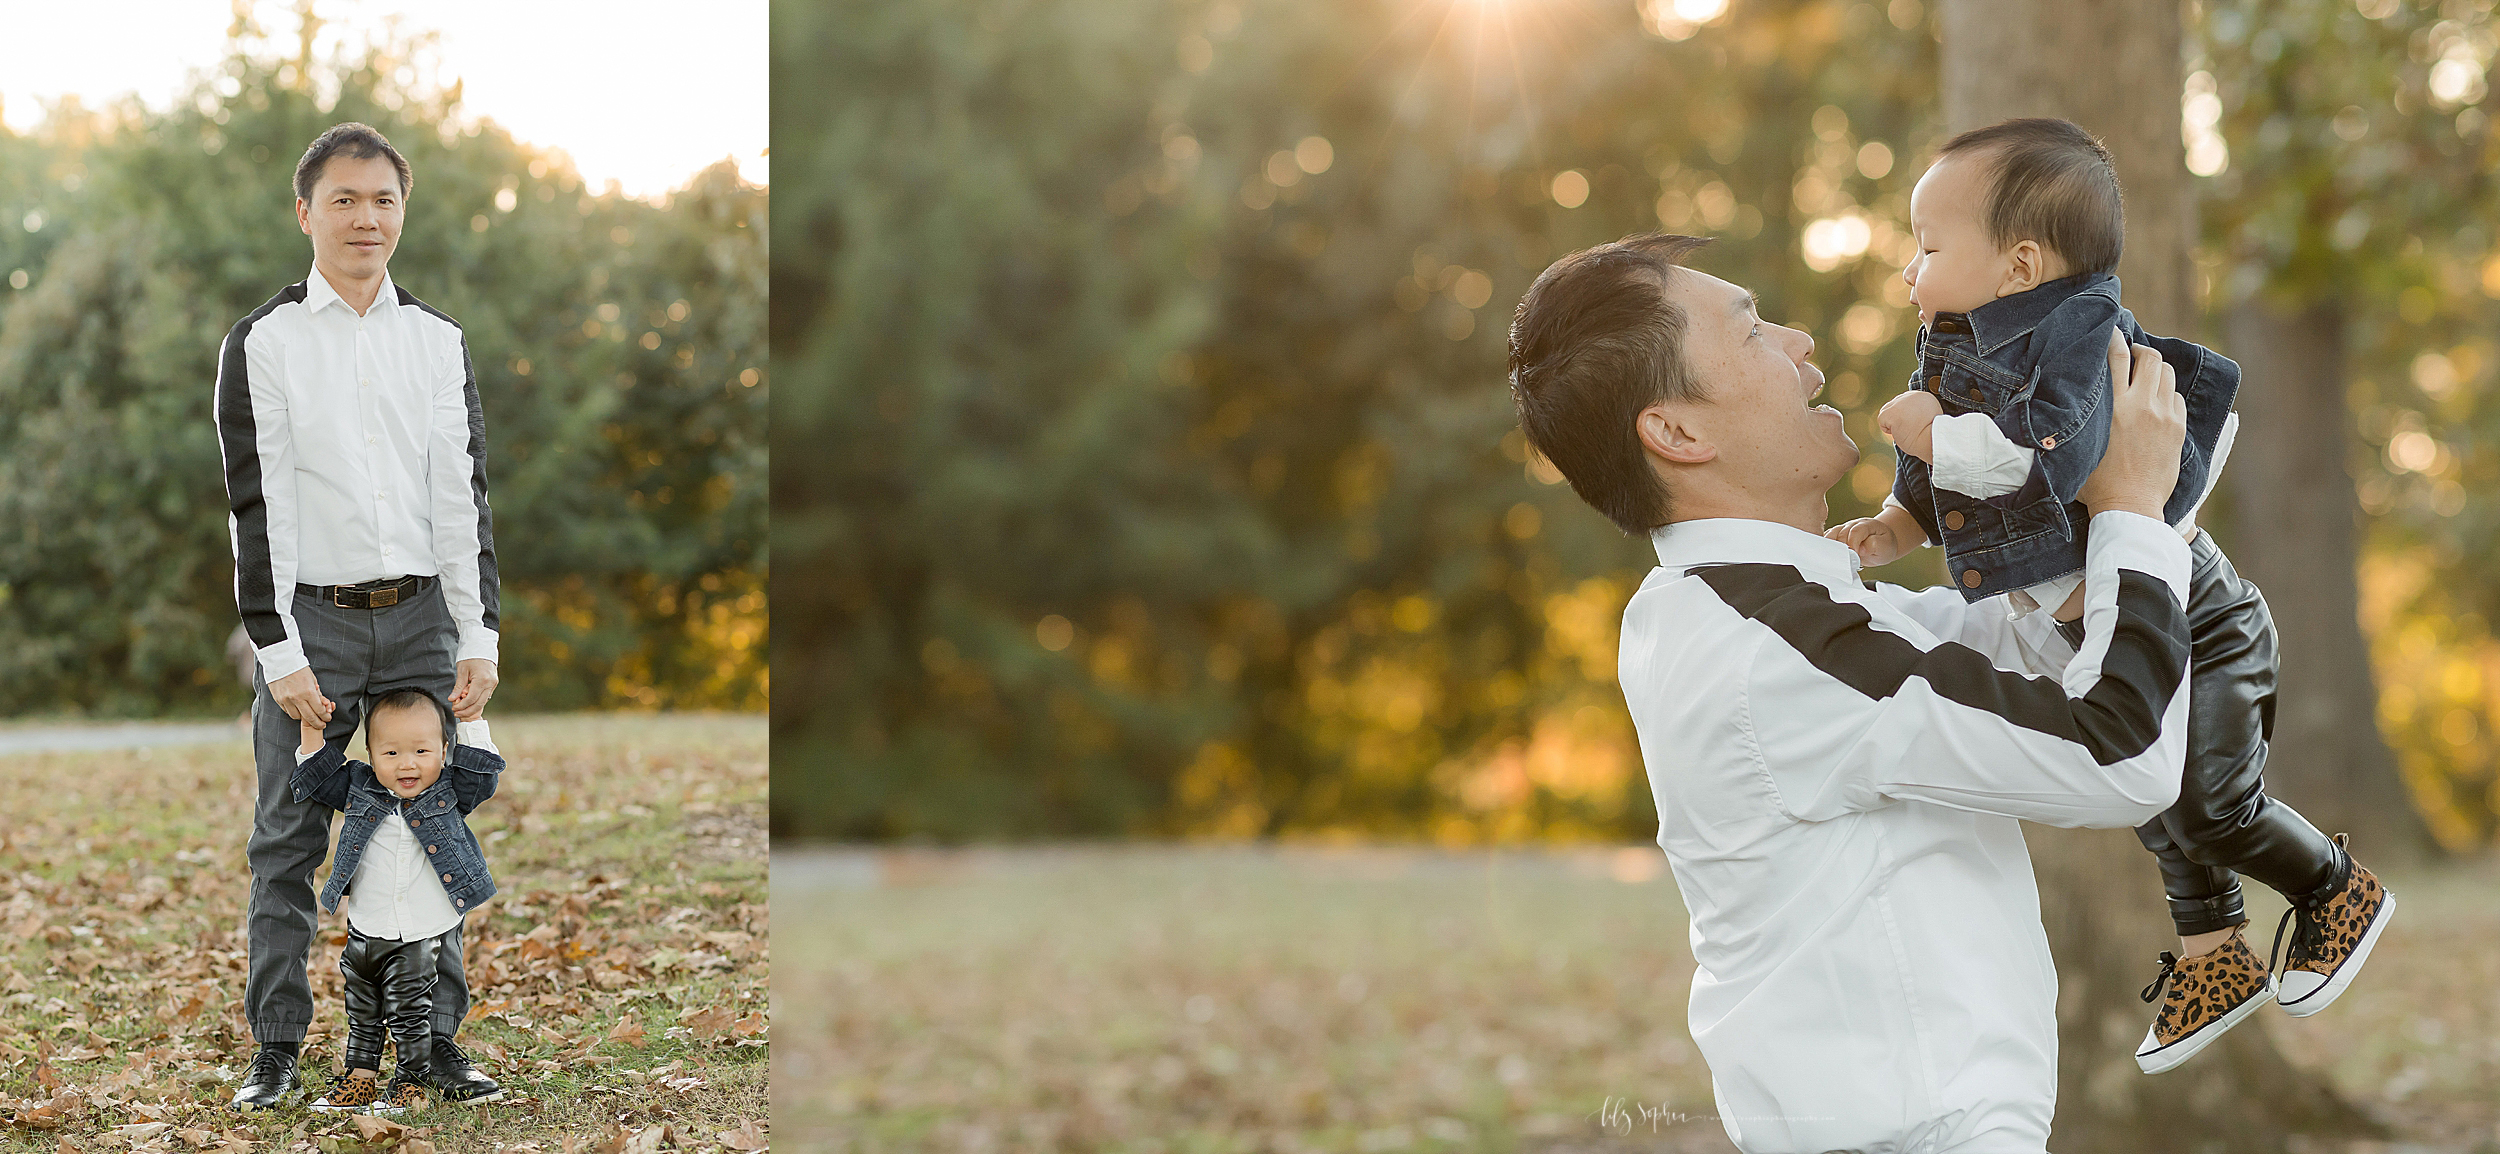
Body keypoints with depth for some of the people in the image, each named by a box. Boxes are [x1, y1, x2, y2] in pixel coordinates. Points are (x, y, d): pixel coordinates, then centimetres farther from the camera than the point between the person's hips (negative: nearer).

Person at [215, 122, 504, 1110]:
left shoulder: (439, 342, 10)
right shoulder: (262, 343, 0)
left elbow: (463, 494, 8)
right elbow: (256, 506, -4)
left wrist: (479, 639, 1)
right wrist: (279, 650, -11)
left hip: (420, 619, 3)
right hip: (311, 619, -3)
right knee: (288, 843, 1)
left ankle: (437, 1038, 12)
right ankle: (276, 1049, 8)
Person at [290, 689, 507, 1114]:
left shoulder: (450, 794, -4)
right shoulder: (359, 791, 0)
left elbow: (481, 772, -8)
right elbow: (317, 779, 4)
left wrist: (472, 720, -10)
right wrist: (312, 731, -6)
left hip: (423, 936, -3)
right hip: (365, 932, 3)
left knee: (409, 1011, 0)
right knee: (362, 1011, 14)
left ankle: (412, 1080, 13)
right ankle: (361, 1077, 26)